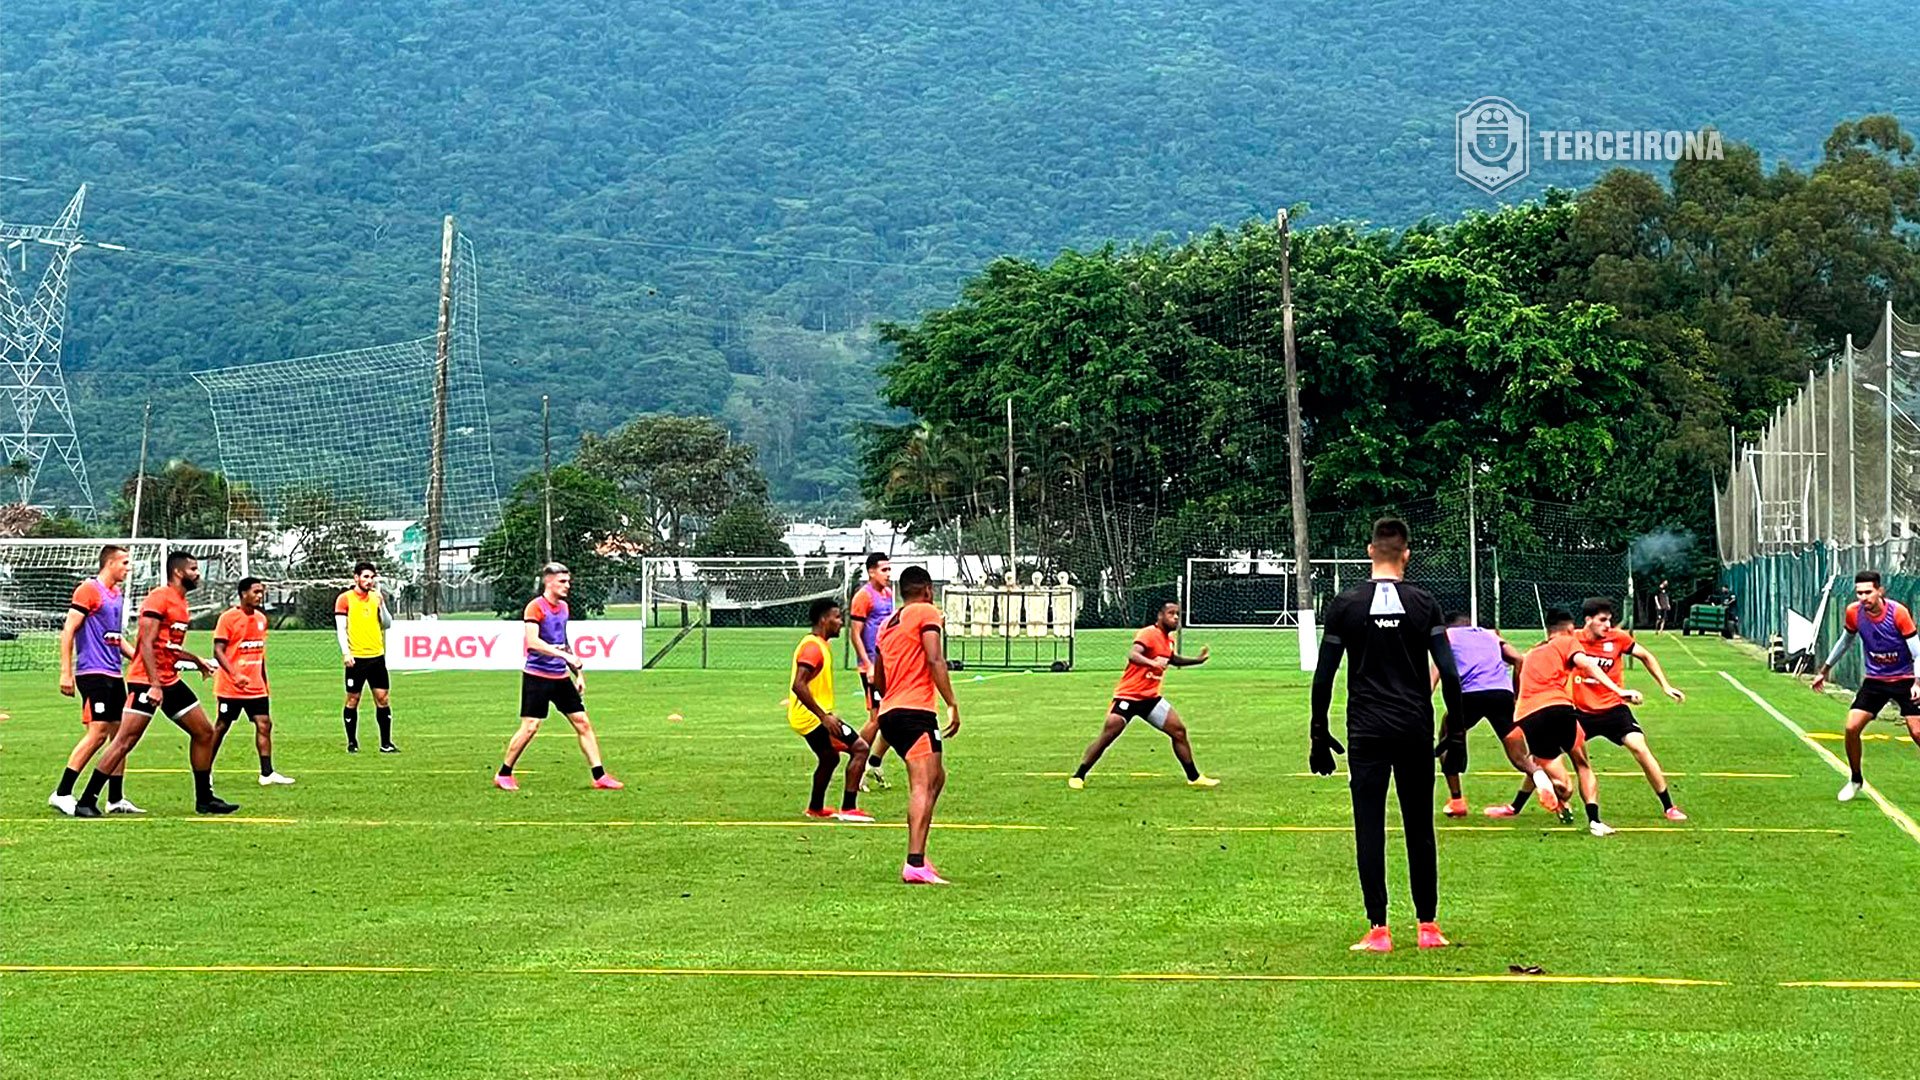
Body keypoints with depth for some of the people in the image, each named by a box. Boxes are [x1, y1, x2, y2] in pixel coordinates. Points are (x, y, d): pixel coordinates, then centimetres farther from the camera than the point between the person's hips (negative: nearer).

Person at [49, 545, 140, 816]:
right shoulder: (89, 589, -9)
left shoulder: (116, 595, 17)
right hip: (93, 672, -9)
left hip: (113, 675, 9)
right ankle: (62, 794, -9)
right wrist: (66, 672, -17)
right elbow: (68, 630, -13)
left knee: (119, 733, 8)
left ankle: (116, 799, 13)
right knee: (98, 732, -14)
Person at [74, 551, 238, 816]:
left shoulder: (181, 603, 17)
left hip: (170, 681, 10)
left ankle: (204, 798, 17)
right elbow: (147, 644, -19)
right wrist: (154, 684, -25)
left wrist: (197, 661, 36)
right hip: (146, 682, -10)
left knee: (204, 732, 8)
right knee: (126, 740, -12)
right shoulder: (159, 598, -12)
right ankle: (86, 801, -8)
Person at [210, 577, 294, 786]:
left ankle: (267, 774, -3)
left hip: (255, 687, 6)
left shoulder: (261, 618, 10)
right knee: (221, 727, 3)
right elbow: (218, 651, -16)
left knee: (264, 724, -3)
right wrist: (235, 675, -28)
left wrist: (264, 683, 20)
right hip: (230, 687, -6)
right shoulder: (228, 618, -11)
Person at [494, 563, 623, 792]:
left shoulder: (563, 607, 13)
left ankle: (600, 776, 5)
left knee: (583, 723, 3)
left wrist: (576, 672, 21)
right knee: (530, 727, -6)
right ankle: (503, 775, 10)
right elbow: (532, 641, -23)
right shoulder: (536, 607, -11)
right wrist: (563, 654, -28)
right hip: (537, 676, -7)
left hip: (560, 677, 7)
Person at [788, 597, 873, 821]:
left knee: (830, 758, 27)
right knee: (859, 748, -12)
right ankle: (848, 809, -15)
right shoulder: (813, 647, -18)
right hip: (813, 717, -11)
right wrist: (824, 716, -29)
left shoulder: (820, 645, 15)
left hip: (807, 718, 11)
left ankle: (815, 808, 39)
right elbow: (798, 685, -28)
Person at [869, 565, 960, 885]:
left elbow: (878, 678, 30)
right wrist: (952, 704, -14)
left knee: (936, 778, 18)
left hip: (888, 713, 8)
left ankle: (917, 856, 14)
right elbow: (935, 660, -14)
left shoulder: (887, 623, 23)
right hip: (915, 711, -8)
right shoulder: (927, 612, 0)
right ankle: (915, 865, -26)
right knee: (923, 785, -14)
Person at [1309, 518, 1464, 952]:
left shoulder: (1345, 604, -1)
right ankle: (1428, 925, 13)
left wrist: (1319, 735, 7)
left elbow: (1323, 676, 0)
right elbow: (1449, 672, -3)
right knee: (1420, 828, 9)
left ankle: (1378, 929, -1)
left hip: (1366, 733, -1)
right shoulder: (1422, 603, 0)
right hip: (1416, 730, 1)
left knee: (1369, 829, 1)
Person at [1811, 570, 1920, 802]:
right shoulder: (1854, 612, -8)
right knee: (1851, 728, -8)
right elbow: (1845, 641, 13)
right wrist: (1825, 670, 20)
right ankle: (1855, 780, 13)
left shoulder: (1898, 612, -20)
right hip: (1874, 680, 4)